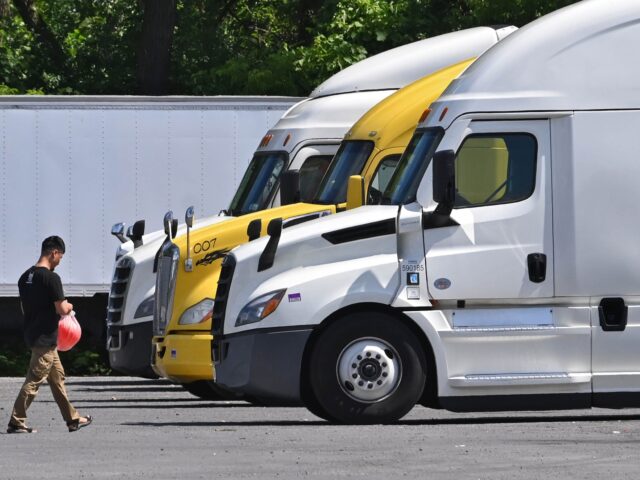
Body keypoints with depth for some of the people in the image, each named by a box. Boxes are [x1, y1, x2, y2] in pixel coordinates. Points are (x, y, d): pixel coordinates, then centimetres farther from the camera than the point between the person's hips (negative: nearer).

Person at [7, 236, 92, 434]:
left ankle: (73, 419, 23)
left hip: (32, 334, 9)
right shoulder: (51, 278, -17)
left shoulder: (26, 277, 9)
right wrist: (68, 307, 5)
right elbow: (61, 309, -18)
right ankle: (16, 422, -4)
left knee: (57, 378, 16)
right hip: (46, 338, -9)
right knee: (33, 382, -5)